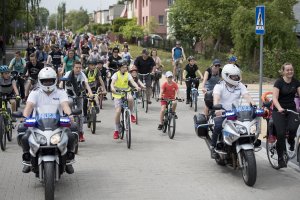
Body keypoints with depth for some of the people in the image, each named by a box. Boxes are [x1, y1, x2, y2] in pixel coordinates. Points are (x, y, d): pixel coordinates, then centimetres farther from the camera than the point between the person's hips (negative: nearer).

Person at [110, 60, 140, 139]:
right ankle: (116, 130, 1)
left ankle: (130, 114, -7)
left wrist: (137, 87, -36)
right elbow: (112, 82, -23)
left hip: (126, 93, 2)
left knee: (130, 99, -35)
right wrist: (112, 88, -45)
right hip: (117, 95, -2)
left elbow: (132, 81, -15)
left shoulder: (128, 74, 0)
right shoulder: (116, 74, -7)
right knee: (118, 111, -12)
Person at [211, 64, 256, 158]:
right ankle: (213, 147, -12)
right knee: (218, 125, -31)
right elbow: (216, 98, -22)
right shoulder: (219, 86, -4)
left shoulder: (240, 86, 8)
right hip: (221, 113, -4)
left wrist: (253, 104, -29)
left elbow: (247, 96, -7)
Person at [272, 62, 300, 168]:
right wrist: (279, 108, -36)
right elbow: (275, 98, -17)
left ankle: (291, 141, 10)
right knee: (281, 134, -12)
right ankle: (280, 158, 1)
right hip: (279, 111, -3)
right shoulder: (279, 82, -8)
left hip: (291, 109, 3)